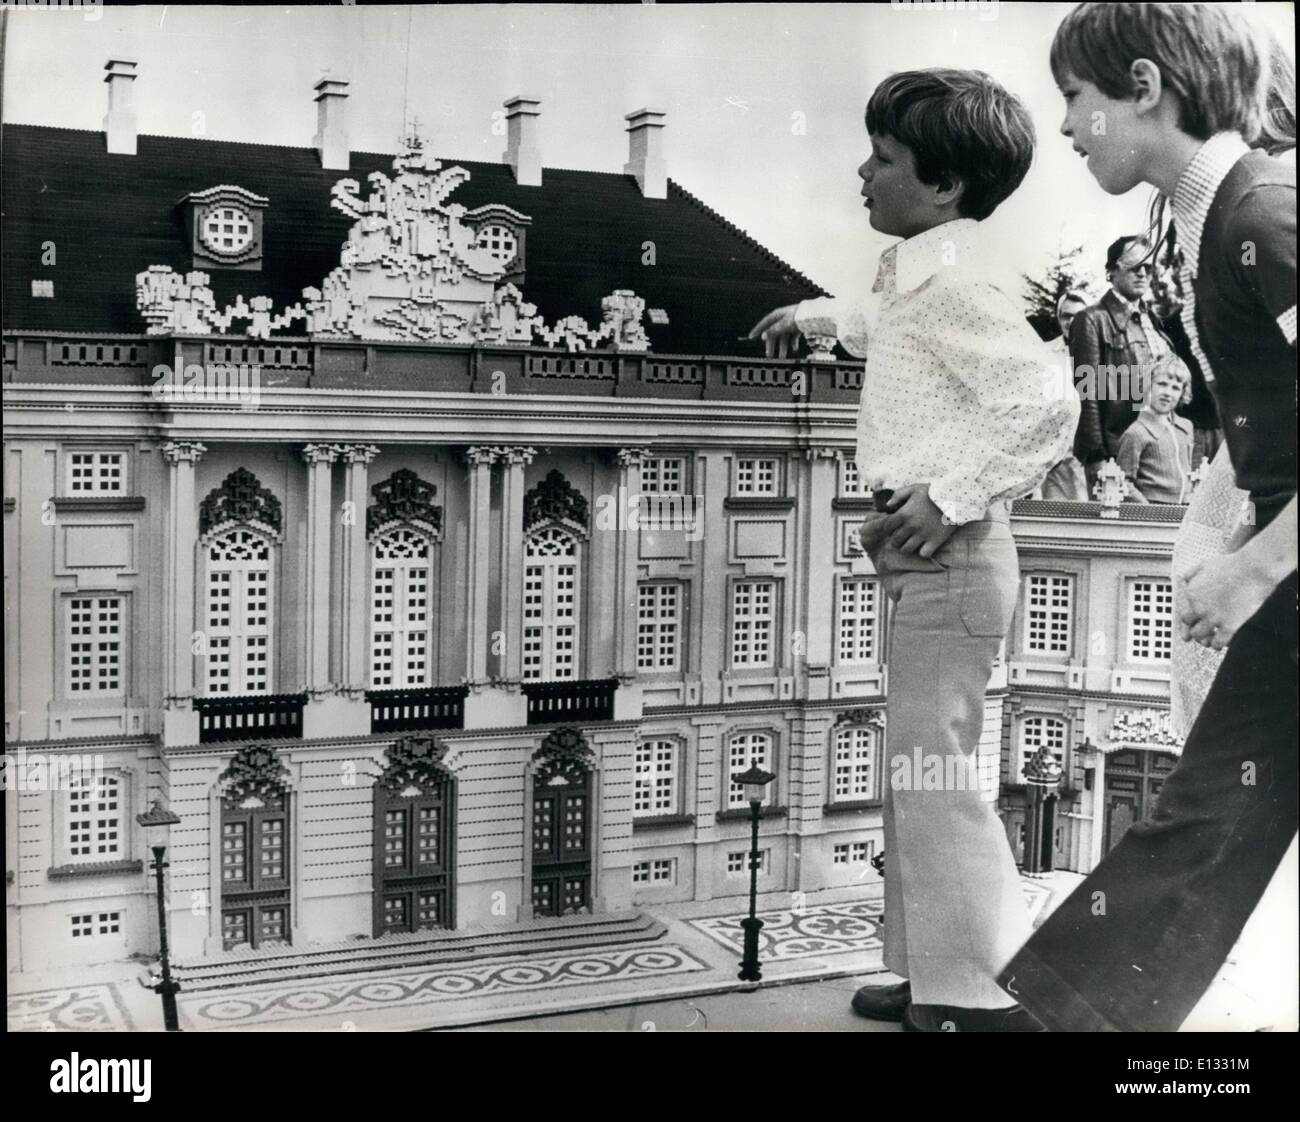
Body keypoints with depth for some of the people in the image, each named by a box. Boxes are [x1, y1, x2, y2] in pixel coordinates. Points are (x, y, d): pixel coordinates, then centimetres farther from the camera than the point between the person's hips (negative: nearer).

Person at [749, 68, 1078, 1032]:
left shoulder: (954, 282, -17)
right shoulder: (918, 276, 13)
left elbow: (1046, 407, -25)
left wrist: (951, 495, -24)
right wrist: (821, 315, 39)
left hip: (951, 555, -11)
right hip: (928, 556, 11)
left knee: (933, 776, -7)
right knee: (918, 772, 15)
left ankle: (991, 997, 2)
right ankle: (936, 975, 25)